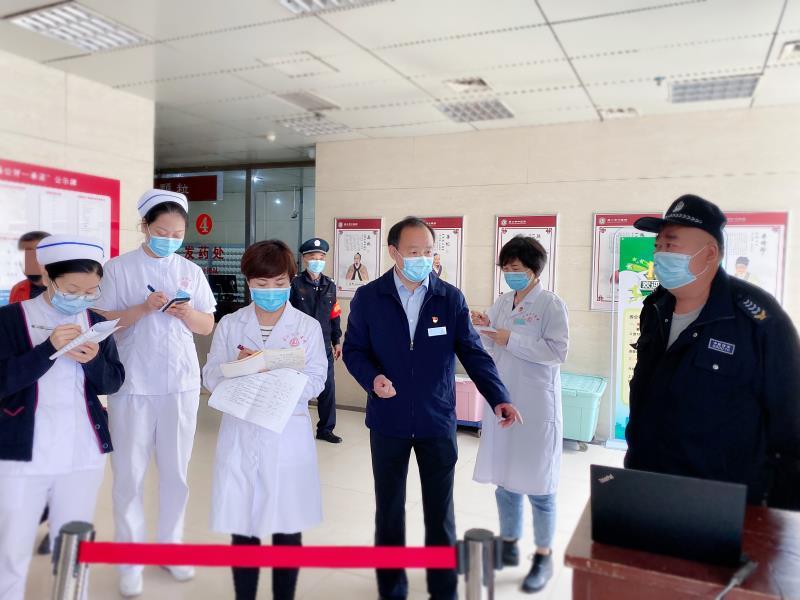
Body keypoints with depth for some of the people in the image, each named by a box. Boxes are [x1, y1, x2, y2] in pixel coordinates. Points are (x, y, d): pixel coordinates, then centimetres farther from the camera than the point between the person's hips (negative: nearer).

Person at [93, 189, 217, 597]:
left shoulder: (191, 271, 6)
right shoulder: (118, 268, -2)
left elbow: (207, 327, 7)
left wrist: (187, 313, -13)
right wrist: (142, 308, -20)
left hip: (181, 384, 3)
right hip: (132, 384, -2)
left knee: (176, 470, 11)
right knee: (129, 473, 5)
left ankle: (171, 546, 28)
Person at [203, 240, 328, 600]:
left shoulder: (308, 326, 0)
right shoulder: (229, 325, 4)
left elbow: (315, 382, -7)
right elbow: (211, 378, 1)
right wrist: (238, 366, -18)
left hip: (288, 439, -1)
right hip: (240, 438, 1)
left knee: (288, 528, 8)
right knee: (242, 528, 8)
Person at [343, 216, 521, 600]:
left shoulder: (452, 299, -4)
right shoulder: (367, 298, -4)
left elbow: (473, 353, -5)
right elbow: (353, 349, 0)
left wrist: (498, 398, -16)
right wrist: (372, 378, -20)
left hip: (438, 422, 0)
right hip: (388, 421, 0)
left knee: (440, 511, 13)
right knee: (389, 509, 16)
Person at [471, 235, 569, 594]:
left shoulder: (551, 304, -9)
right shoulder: (501, 303, 8)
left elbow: (558, 352, -18)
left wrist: (511, 339, -19)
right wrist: (483, 331, -8)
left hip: (535, 408, -6)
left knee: (537, 484, 6)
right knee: (504, 478, 16)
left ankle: (544, 558, 22)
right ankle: (508, 545, 33)